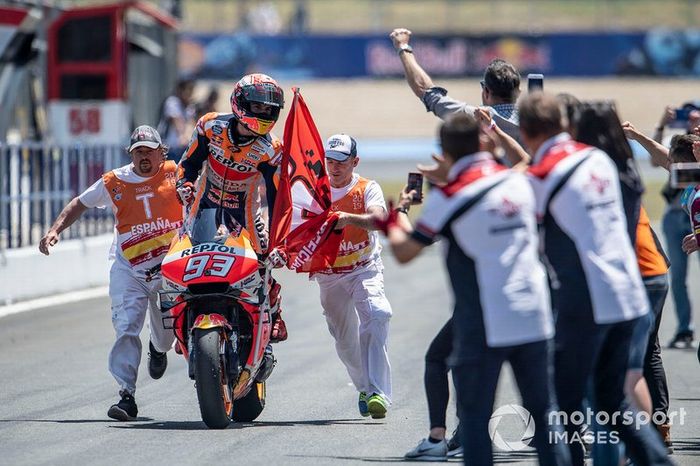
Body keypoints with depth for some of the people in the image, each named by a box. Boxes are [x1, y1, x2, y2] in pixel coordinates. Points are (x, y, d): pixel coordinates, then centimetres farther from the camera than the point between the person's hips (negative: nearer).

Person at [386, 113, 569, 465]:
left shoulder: (448, 196, -9)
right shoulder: (518, 181, 4)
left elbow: (403, 252, -3)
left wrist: (395, 217, 17)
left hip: (483, 326, -4)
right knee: (543, 410, 12)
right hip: (533, 317, 4)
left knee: (474, 417, 3)